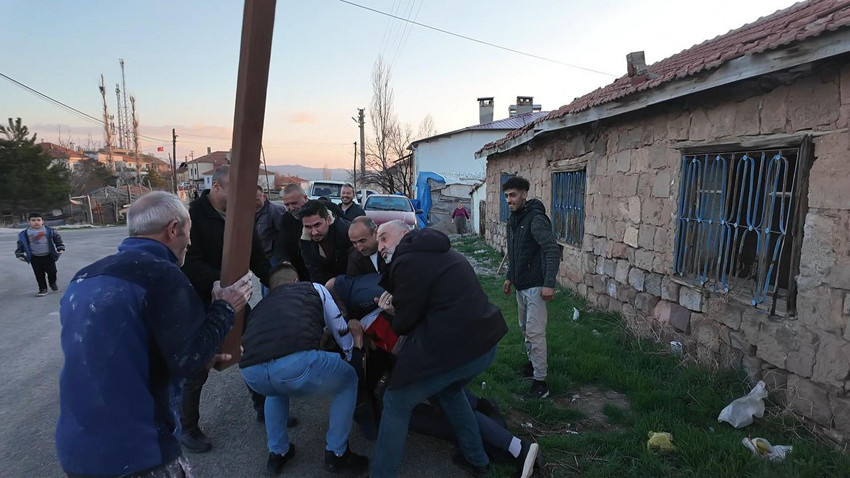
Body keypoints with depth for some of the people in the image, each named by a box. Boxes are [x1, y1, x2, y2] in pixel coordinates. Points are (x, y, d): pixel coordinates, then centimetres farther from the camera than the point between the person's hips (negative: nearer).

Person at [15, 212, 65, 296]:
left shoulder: (50, 231, -3)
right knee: (39, 274, 4)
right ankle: (43, 289, 15)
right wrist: (20, 254, 2)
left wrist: (60, 248, -3)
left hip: (48, 256, -1)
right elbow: (21, 244, 7)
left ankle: (52, 282, 34)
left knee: (52, 271, 4)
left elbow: (57, 239, 4)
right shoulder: (24, 234, -1)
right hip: (35, 258, 1)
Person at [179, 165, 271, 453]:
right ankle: (187, 427, 27)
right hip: (201, 303, -6)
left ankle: (263, 407, 32)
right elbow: (192, 265, -25)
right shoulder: (193, 215, -18)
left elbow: (256, 256, 0)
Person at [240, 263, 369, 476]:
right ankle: (336, 454, 30)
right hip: (297, 362, -5)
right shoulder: (314, 289, 29)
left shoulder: (260, 306, 37)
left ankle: (277, 454, 41)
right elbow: (342, 332, 35)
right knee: (348, 380, 28)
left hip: (251, 372, 5)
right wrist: (357, 359, 55)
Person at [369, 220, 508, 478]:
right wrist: (396, 308, 10)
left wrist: (393, 313, 15)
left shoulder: (408, 261, -10)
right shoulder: (439, 251, 19)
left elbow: (404, 322, -7)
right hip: (485, 343, 10)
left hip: (454, 349, -9)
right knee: (450, 390, 35)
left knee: (396, 404, 9)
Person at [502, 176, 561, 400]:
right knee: (525, 328, 19)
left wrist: (549, 284, -27)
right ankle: (532, 363, 36)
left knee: (535, 332, -8)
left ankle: (540, 380, 0)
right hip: (520, 285, 9)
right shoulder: (513, 219, 11)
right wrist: (509, 277, 24)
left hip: (535, 286, -9)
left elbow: (553, 251, -23)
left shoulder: (535, 219, -18)